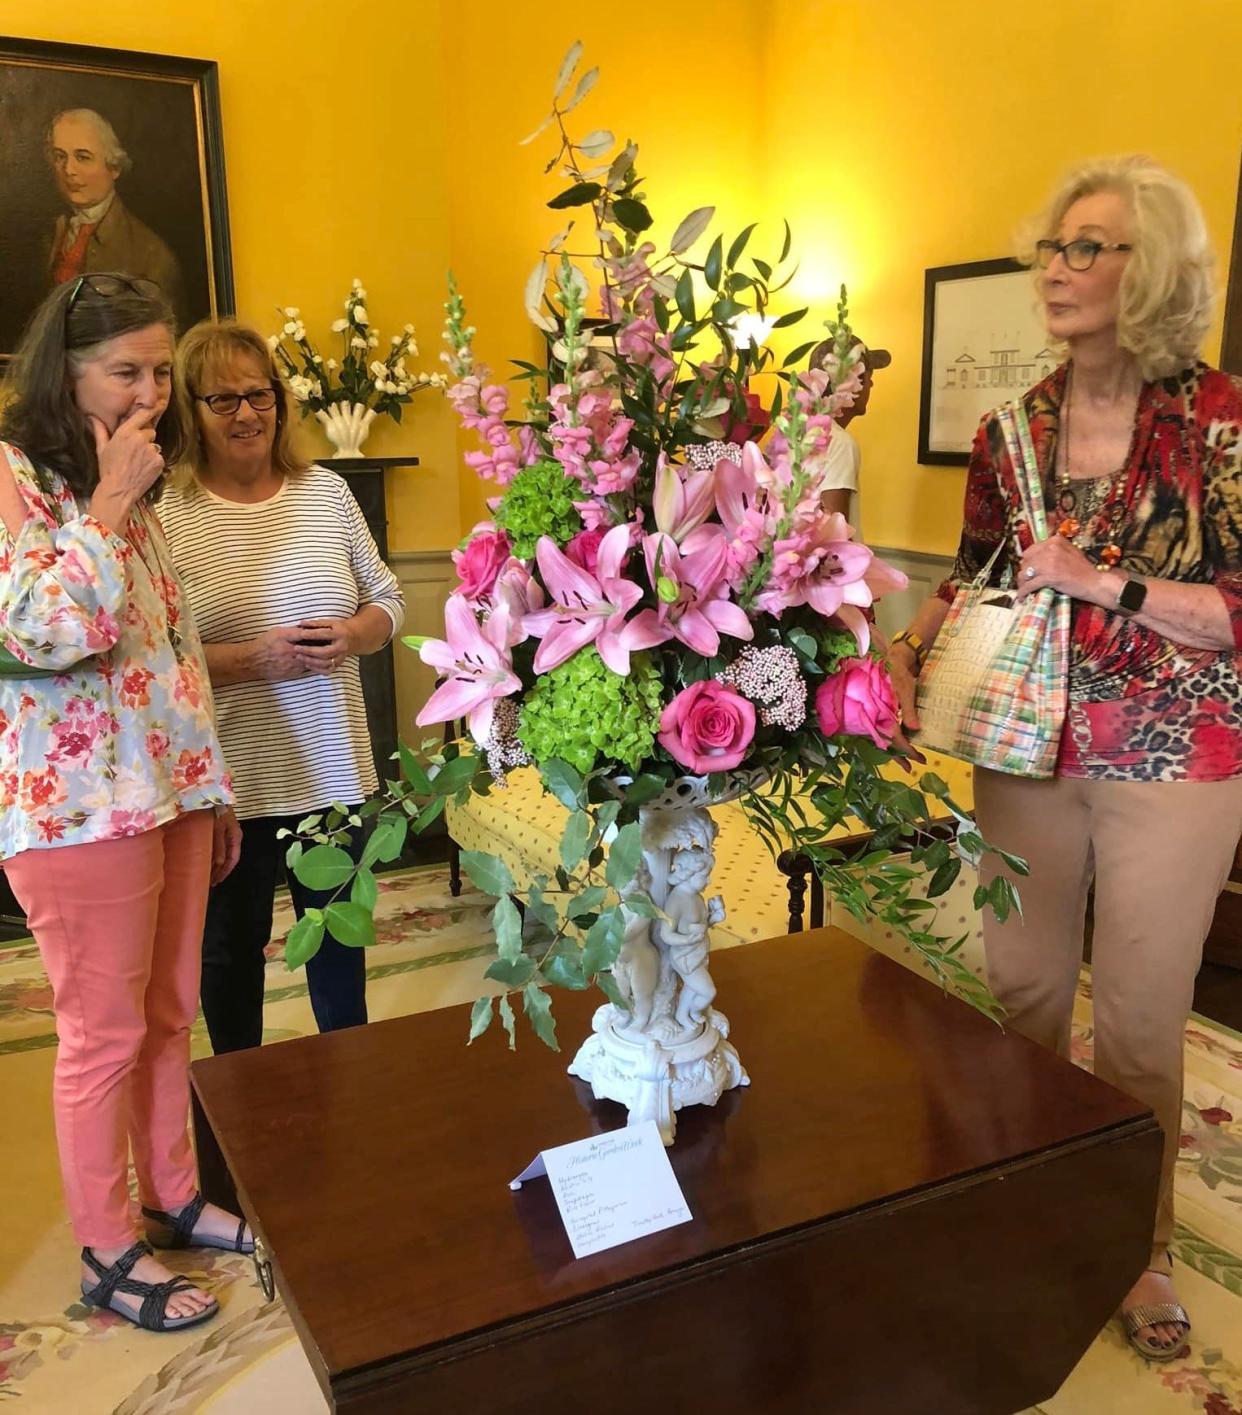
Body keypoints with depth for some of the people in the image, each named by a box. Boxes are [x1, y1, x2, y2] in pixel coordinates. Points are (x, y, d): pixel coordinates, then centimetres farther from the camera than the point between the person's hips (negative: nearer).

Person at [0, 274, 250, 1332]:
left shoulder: (130, 491, 14)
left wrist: (213, 787, 15)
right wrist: (108, 502, -18)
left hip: (169, 789, 7)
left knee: (170, 1014, 17)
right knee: (105, 1031, 4)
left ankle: (174, 1199, 34)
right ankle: (107, 1252, 22)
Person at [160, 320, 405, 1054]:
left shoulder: (328, 490, 3)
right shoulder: (165, 515, -11)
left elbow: (388, 598, 9)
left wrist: (353, 635, -12)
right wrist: (252, 661, -24)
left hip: (334, 770, 3)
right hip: (229, 782, -3)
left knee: (340, 940, 20)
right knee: (232, 951, 17)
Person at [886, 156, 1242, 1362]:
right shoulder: (1014, 427, 3)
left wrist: (1104, 582, -23)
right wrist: (908, 647, -4)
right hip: (1027, 747, 4)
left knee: (1139, 1021, 8)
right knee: (1021, 992, 15)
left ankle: (1140, 1247, 31)